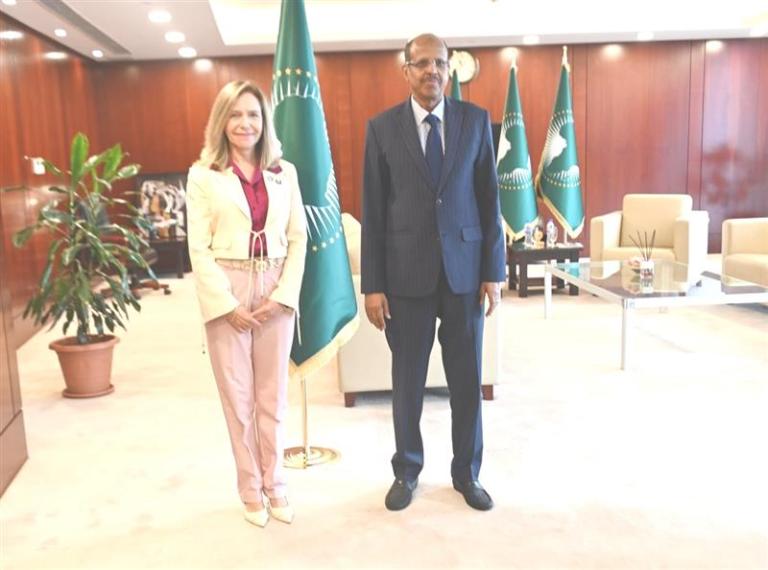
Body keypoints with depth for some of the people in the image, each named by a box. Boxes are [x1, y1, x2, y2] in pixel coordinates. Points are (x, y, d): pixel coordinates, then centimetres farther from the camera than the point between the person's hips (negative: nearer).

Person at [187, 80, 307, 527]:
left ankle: (275, 485, 26)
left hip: (277, 294, 2)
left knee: (273, 396, 10)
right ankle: (252, 490, 23)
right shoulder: (203, 176, 1)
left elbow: (298, 238, 5)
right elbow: (199, 248, -4)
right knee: (239, 398, 7)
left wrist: (283, 295, -6)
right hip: (227, 295, -2)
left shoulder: (284, 172, 7)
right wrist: (227, 303, -11)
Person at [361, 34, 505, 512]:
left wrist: (494, 271, -1)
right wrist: (373, 284, -4)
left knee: (467, 377, 10)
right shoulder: (382, 128, 0)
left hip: (464, 268, 1)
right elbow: (373, 211, -1)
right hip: (407, 271, -1)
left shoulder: (476, 120, 3)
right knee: (408, 378, 10)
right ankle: (407, 471, 28)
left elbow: (489, 198, 3)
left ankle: (467, 472, 28)